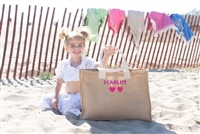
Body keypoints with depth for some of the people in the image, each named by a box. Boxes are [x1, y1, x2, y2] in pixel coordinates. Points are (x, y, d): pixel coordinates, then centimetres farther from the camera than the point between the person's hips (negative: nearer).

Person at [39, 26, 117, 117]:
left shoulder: (87, 62, -7)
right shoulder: (63, 64, 3)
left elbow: (100, 67, -28)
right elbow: (59, 83, 11)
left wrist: (106, 56, -47)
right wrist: (55, 98, 0)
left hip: (82, 97, -4)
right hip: (67, 97, 5)